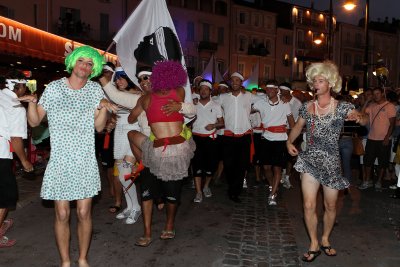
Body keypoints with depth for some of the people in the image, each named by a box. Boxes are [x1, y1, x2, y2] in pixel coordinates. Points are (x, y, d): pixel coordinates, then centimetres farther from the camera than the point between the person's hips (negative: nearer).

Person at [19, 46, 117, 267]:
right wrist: (32, 102, -16)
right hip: (60, 161, -1)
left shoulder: (95, 89, 5)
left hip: (86, 162, 1)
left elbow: (99, 126, 2)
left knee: (84, 213, 5)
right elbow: (34, 121, 2)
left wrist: (103, 107, -14)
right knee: (62, 215, 3)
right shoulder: (54, 88, 0)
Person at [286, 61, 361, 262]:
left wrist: (357, 117, -38)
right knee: (309, 205, -4)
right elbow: (298, 127, 16)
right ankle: (314, 244, 16)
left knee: (330, 206, 12)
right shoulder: (307, 107, 5)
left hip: (331, 162, -1)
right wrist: (289, 142, 1)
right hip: (310, 160, 1)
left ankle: (325, 239, 36)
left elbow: (357, 115, -15)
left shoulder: (342, 107, -2)